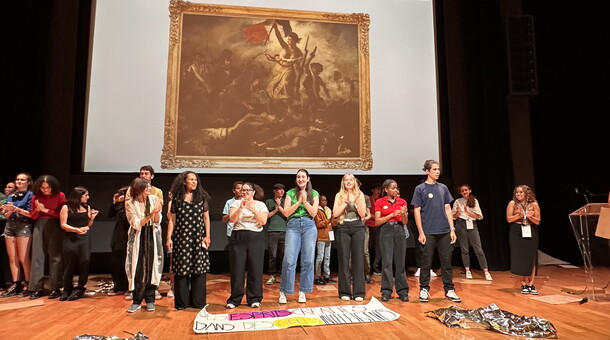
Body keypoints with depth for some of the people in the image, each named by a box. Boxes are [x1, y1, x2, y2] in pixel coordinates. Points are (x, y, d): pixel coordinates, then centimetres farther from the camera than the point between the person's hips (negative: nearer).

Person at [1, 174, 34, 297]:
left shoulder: (30, 195, 0)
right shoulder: (10, 196, 16)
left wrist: (16, 208, -16)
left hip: (24, 226, -6)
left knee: (23, 258, -6)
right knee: (12, 258, 4)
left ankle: (28, 285, 1)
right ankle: (15, 284, 9)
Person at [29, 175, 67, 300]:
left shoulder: (60, 195, -1)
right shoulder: (36, 197, 9)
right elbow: (32, 216, 11)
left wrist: (46, 210, -11)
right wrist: (38, 209, -8)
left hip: (55, 227, -3)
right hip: (39, 227, 3)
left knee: (55, 257, -2)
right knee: (37, 256, 0)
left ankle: (55, 288, 3)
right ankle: (37, 288, 6)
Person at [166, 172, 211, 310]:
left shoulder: (202, 197, 6)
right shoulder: (177, 198, 5)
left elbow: (206, 218, 6)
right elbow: (172, 220, 6)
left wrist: (207, 236, 0)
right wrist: (169, 238, -2)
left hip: (198, 237, 1)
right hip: (181, 237, 0)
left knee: (199, 269, 3)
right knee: (181, 269, 3)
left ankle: (197, 301, 15)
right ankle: (181, 302, 16)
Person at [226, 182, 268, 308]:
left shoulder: (260, 205, 7)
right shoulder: (236, 203, 9)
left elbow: (263, 221, -5)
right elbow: (232, 219, -4)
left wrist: (252, 209, -14)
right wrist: (240, 208, -16)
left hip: (256, 238, 0)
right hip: (238, 237, 0)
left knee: (255, 268, 0)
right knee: (237, 268, 1)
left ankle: (254, 299, 12)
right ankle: (234, 299, 13)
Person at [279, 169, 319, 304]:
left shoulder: (314, 194, 11)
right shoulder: (291, 193, 9)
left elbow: (314, 212, 3)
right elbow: (286, 213, 1)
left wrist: (305, 201, -8)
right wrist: (299, 202, -7)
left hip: (309, 226, 1)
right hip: (293, 225, -1)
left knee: (308, 260, 1)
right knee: (289, 260, -7)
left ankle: (303, 292, 13)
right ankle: (283, 291, 5)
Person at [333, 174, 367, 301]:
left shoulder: (360, 195, 9)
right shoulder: (339, 195, 7)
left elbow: (363, 214, 0)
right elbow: (335, 213, -4)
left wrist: (356, 201, -11)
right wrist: (346, 202, -9)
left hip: (357, 227, 1)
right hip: (343, 228, 0)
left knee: (358, 259, 0)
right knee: (344, 259, 0)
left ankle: (359, 292, 7)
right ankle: (344, 292, 9)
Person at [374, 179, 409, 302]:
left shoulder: (402, 202, 10)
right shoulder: (379, 202, 1)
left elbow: (405, 222, 9)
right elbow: (377, 221, -3)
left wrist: (403, 214, -13)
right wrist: (392, 214, -12)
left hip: (399, 231, 3)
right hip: (386, 231, -3)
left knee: (400, 262, 4)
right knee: (387, 262, -5)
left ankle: (402, 291, 12)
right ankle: (386, 292, 3)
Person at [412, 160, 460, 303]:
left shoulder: (443, 188, 10)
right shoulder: (420, 189, -2)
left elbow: (448, 209, 12)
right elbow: (417, 211, -4)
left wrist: (452, 229, 5)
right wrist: (421, 232, -9)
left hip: (444, 232, 4)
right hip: (428, 232, -4)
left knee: (446, 261, 7)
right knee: (426, 262, 4)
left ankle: (449, 290, 18)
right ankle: (424, 289, 16)